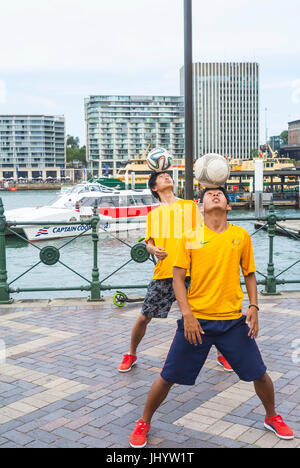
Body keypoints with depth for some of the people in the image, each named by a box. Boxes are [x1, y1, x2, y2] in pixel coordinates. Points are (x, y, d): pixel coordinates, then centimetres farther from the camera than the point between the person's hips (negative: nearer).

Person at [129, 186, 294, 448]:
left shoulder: (241, 236, 5)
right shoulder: (190, 236, -1)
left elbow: (250, 274, 13)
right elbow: (178, 278, -3)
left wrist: (254, 307, -1)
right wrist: (187, 314, -13)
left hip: (233, 320, 2)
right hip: (196, 320, -1)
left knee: (259, 374, 8)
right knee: (168, 377, 3)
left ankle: (272, 418, 38)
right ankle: (144, 423, 27)